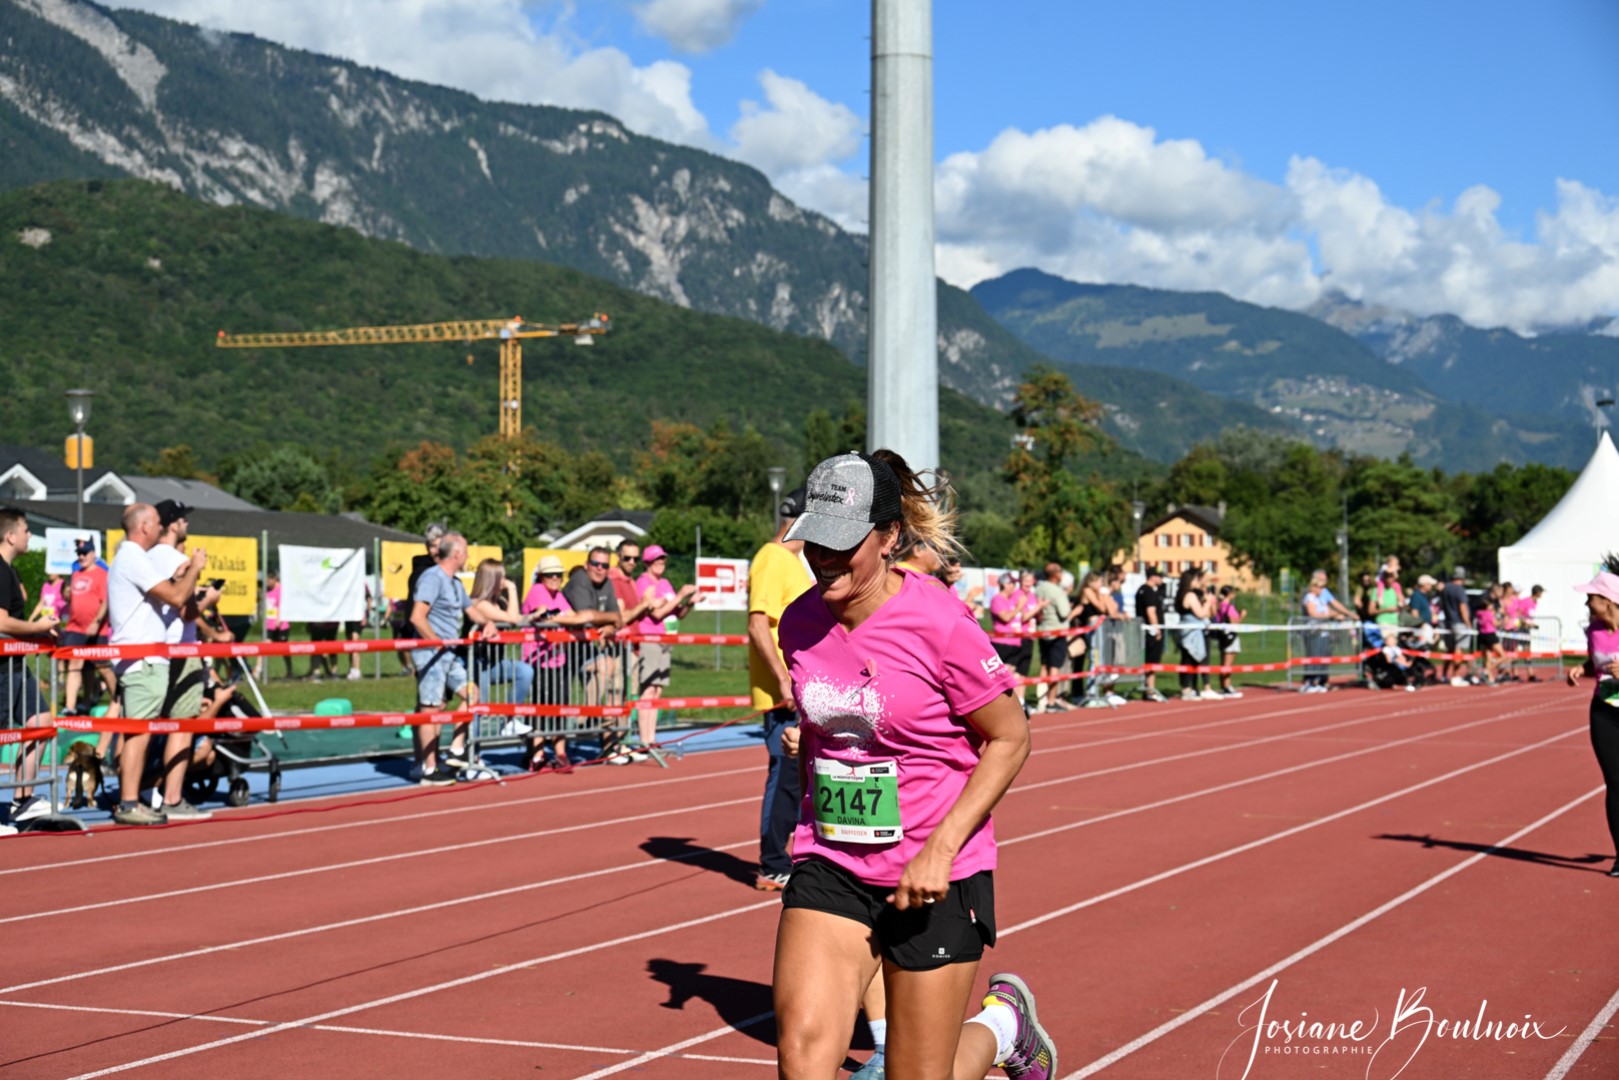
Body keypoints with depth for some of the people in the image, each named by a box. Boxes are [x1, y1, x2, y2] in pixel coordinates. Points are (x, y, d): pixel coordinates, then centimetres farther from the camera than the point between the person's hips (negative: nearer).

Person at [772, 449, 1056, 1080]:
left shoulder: (938, 623, -16)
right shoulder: (799, 623, 1)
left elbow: (1010, 738, -9)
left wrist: (940, 848, -16)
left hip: (937, 879, -4)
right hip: (829, 868, 4)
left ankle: (1004, 1021, 38)